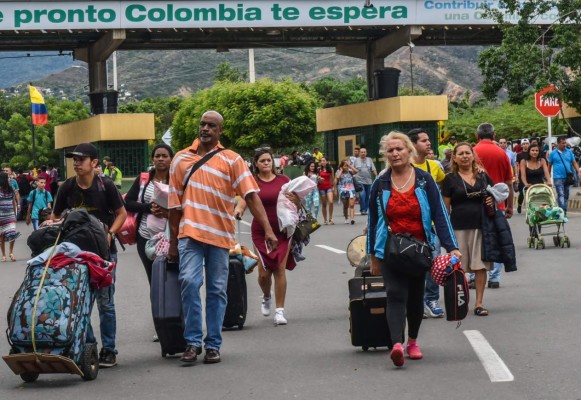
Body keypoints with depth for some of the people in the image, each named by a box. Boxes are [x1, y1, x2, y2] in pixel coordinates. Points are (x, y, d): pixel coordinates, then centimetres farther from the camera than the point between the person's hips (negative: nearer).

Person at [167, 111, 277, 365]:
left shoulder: (231, 160, 5)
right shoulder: (181, 159, 11)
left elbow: (251, 195, -4)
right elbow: (175, 204, 13)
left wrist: (267, 229, -15)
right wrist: (173, 243, 13)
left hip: (220, 236, 0)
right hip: (190, 233, 0)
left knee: (217, 291, 4)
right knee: (189, 282, -15)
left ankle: (213, 345, 13)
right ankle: (193, 342, -5)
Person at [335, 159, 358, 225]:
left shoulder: (350, 171, 8)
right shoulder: (339, 172, 5)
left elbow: (356, 171, -12)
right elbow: (337, 177, -16)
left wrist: (349, 165, -6)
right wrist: (341, 170, -6)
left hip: (351, 189, 0)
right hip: (342, 190, 0)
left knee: (351, 205, -13)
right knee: (345, 206, 11)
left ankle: (352, 218, -24)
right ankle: (346, 218, 25)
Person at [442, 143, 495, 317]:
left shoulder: (483, 176, 11)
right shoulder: (450, 179, 2)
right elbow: (446, 206, 1)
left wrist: (492, 200, 0)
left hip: (481, 226, 2)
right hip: (459, 227, -2)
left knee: (481, 265, 2)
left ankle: (479, 303, 9)